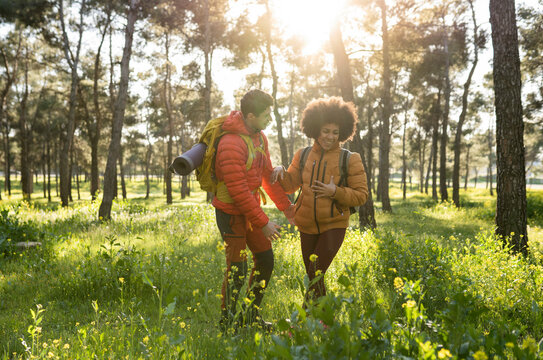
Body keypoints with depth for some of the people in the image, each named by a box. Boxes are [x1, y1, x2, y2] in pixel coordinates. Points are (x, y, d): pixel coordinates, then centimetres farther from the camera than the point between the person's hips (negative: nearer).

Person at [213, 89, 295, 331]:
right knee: (237, 269, -4)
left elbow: (267, 175, 17)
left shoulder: (259, 137, 6)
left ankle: (252, 317, 27)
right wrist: (263, 223, -21)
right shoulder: (231, 144, -24)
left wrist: (285, 206, 18)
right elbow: (238, 191, -25)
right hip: (231, 212, -9)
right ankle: (227, 323, 15)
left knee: (265, 259, 12)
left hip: (252, 208, 9)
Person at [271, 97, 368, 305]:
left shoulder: (350, 160, -8)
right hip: (307, 226, 5)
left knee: (316, 274, -13)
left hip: (334, 226, -4)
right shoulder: (303, 156, 3)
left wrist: (335, 191, -22)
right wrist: (280, 171, -9)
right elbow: (290, 185, 11)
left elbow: (361, 195, -8)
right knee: (313, 277, 15)